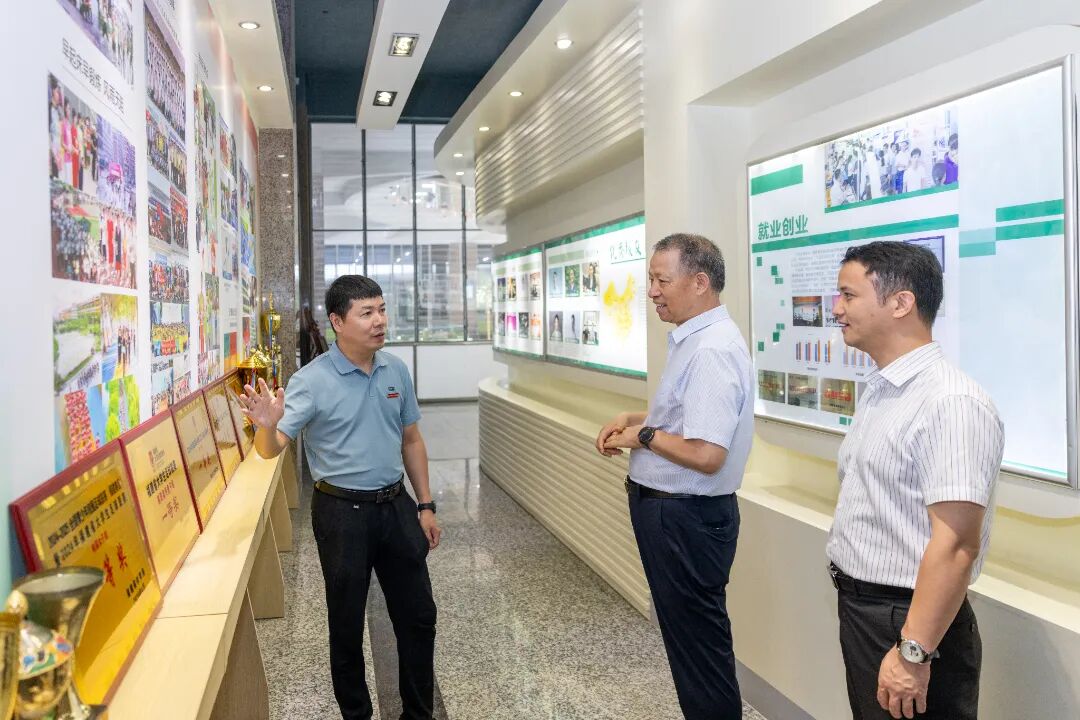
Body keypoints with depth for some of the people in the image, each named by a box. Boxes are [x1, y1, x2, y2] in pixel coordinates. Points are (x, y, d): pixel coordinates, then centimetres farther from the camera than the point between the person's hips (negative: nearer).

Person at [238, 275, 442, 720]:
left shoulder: (396, 370, 2)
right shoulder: (312, 381, -13)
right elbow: (271, 448, -19)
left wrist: (425, 505, 11)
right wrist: (267, 425, -42)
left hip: (396, 505, 5)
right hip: (343, 512, -4)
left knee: (418, 616, 13)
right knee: (347, 624, 10)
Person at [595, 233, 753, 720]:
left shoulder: (711, 351, -24)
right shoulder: (693, 338, 8)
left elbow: (706, 455, -31)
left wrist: (643, 436, -16)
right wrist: (633, 420, 8)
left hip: (684, 518, -10)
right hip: (675, 511, 10)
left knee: (699, 642, 5)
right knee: (688, 635, 22)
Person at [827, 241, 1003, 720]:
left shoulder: (950, 403, -23)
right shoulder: (878, 391, 8)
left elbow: (955, 545, -26)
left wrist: (914, 653, -25)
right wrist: (852, 599, 17)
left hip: (905, 620, -9)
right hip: (858, 608, 9)